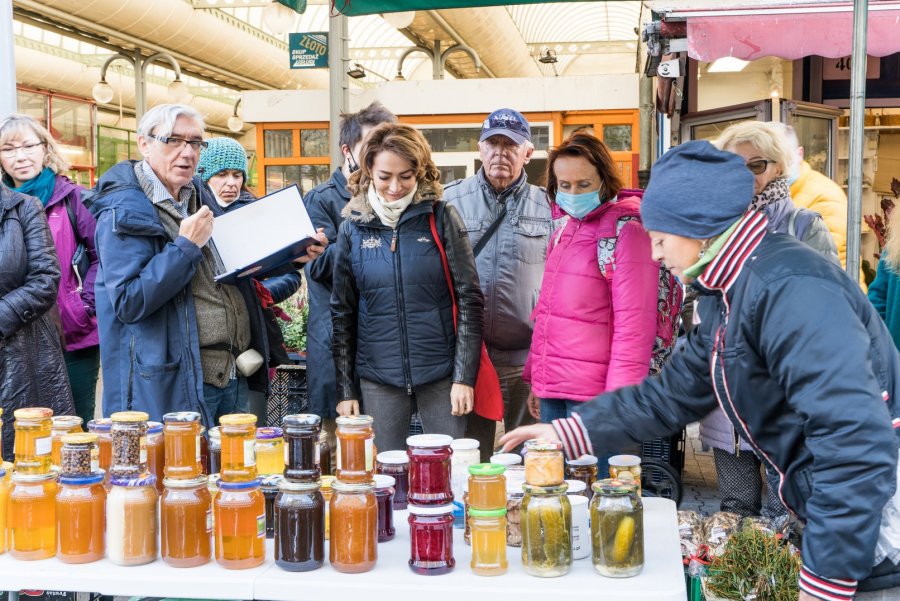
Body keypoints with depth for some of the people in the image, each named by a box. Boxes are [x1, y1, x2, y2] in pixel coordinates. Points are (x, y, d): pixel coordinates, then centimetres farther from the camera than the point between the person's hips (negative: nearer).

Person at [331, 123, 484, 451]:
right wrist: (344, 388, 4)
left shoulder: (441, 218, -2)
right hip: (378, 378, 2)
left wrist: (464, 376, -9)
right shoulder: (353, 228, 3)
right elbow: (343, 313, 7)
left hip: (441, 374, -1)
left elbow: (469, 300, -3)